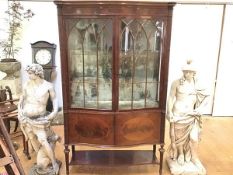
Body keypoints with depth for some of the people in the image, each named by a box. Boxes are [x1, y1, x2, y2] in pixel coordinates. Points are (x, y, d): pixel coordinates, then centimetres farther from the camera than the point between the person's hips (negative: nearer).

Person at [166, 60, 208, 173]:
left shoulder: (197, 84, -2)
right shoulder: (176, 83, -8)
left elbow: (206, 97, 9)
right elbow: (171, 98, -5)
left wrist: (200, 108, -4)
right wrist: (169, 113, -9)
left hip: (191, 114, 2)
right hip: (178, 113, -1)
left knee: (194, 137, -2)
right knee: (179, 135, 12)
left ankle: (194, 158, 24)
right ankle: (181, 154, 38)